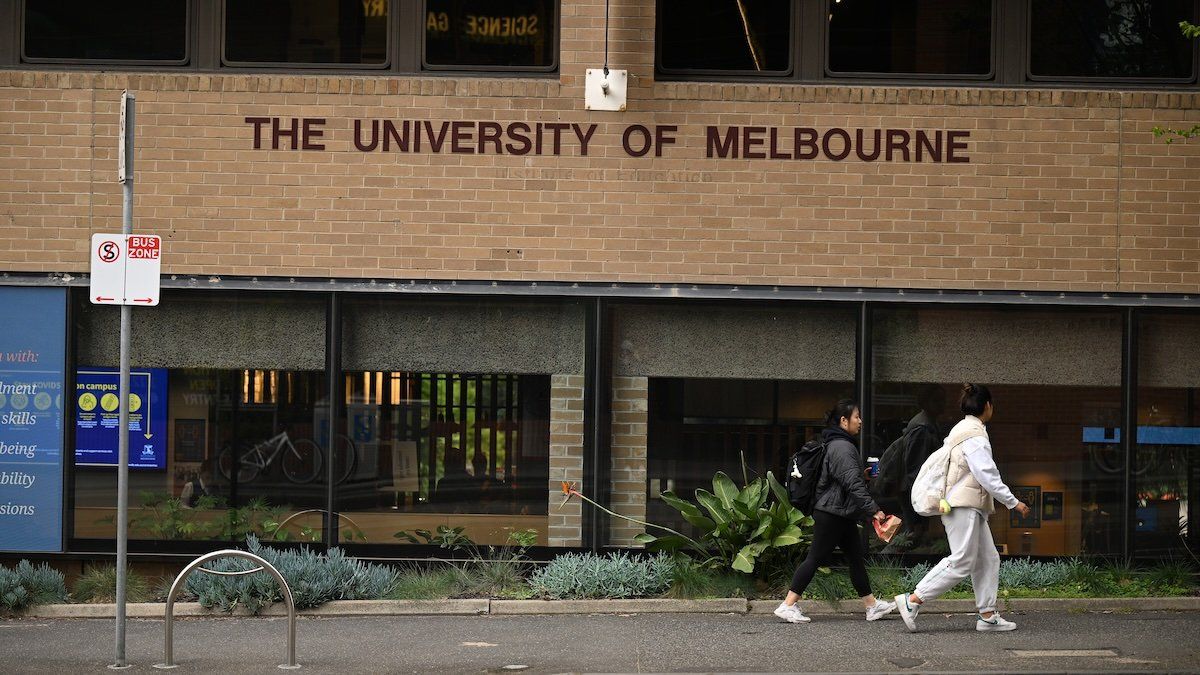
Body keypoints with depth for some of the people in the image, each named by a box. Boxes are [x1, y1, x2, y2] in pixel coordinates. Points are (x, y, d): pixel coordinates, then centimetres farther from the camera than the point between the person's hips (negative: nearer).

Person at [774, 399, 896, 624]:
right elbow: (853, 483, -25)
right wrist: (873, 509, -27)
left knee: (857, 558, 12)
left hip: (843, 515, 11)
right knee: (816, 558, -8)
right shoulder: (842, 448, -18)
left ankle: (871, 605, 16)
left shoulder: (843, 444, 16)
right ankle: (788, 605, -6)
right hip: (831, 514, -11)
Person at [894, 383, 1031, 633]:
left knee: (988, 559, 9)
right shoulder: (975, 436, -16)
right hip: (964, 506, -11)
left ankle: (987, 615, 9)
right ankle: (912, 600, -10)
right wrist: (1013, 502, -14)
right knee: (961, 562, -10)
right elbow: (988, 476, -20)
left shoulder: (959, 430, 16)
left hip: (972, 508, 11)